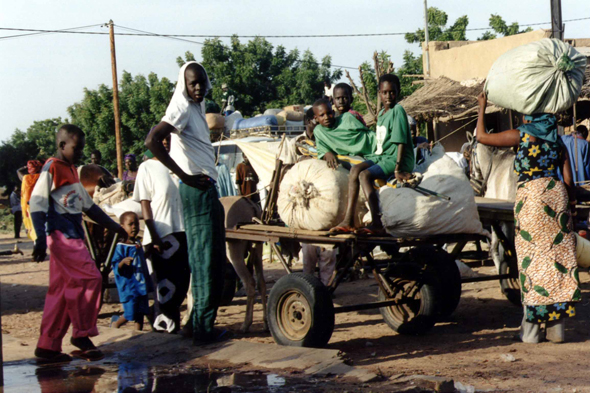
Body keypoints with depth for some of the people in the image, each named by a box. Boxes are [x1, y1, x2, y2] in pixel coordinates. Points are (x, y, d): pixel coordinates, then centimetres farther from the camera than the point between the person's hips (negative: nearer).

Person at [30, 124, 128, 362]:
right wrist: (41, 240, -23)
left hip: (73, 237, 9)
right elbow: (36, 203, -14)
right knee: (90, 278, -13)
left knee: (61, 291, 8)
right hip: (61, 235, -9)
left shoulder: (72, 171, 20)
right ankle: (82, 334, -3)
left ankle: (48, 346, 10)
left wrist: (114, 226, 28)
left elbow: (88, 205, 27)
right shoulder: (52, 168, -7)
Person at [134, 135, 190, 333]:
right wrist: (154, 236, -13)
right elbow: (144, 204, -5)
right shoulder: (147, 167, -1)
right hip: (161, 235, -5)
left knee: (182, 282, 8)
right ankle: (164, 324, 7)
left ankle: (173, 323, 20)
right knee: (166, 284, -3)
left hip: (182, 232, 5)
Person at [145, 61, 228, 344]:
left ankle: (202, 323, 20)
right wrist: (185, 176, -22)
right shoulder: (182, 108, -11)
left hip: (207, 188, 10)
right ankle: (203, 328, -2)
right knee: (205, 259, -7)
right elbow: (152, 141, -25)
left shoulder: (196, 107, 18)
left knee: (212, 259, 13)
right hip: (196, 190, -10)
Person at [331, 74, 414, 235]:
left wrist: (397, 169, -22)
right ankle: (348, 220, -20)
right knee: (355, 169, -14)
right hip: (381, 155, 8)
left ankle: (377, 224, -30)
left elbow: (400, 142, -16)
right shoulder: (382, 113, 18)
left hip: (395, 158, -8)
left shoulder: (398, 110, -10)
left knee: (365, 175, -26)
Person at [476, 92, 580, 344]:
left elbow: (481, 136, 4)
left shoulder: (521, 136, -2)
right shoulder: (557, 141, 11)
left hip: (531, 196, -4)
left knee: (532, 259, 0)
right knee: (558, 256, 7)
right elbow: (568, 179, 7)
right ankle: (557, 326, 9)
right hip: (556, 193, 4)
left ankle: (532, 328, 1)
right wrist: (570, 202, 21)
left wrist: (482, 107, 16)